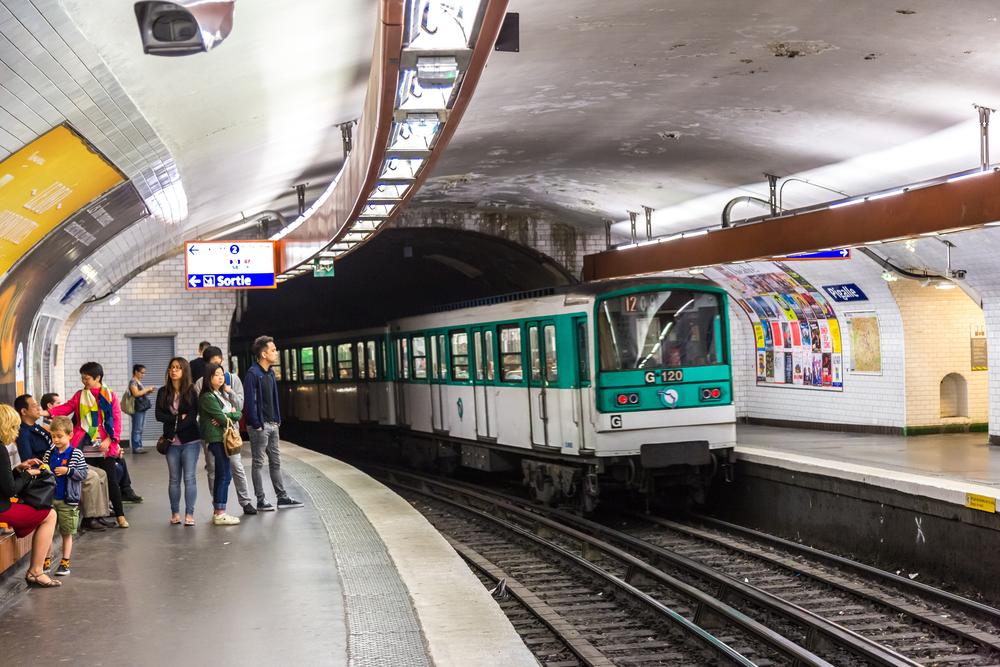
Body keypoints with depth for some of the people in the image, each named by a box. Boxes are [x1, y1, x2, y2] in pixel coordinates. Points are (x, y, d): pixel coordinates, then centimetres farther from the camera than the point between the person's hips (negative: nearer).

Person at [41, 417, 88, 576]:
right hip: (49, 498, 3)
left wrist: (68, 471, -20)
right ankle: (46, 561, 15)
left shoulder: (76, 454, -6)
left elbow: (83, 474, -7)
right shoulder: (49, 453, 5)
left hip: (68, 500, -3)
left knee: (67, 533, 7)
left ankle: (65, 562, 15)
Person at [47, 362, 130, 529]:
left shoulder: (110, 396, 0)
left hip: (105, 447, -3)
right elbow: (67, 408, 0)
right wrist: (48, 412, -16)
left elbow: (116, 420, -3)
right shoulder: (80, 395, 10)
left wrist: (109, 440, -12)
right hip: (85, 447, 3)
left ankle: (120, 515, 7)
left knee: (111, 480, 0)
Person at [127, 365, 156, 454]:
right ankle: (135, 447, -7)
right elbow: (136, 393, -20)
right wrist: (147, 389, -14)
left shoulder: (139, 382, 19)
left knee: (140, 429, 10)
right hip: (137, 409, -9)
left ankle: (139, 447, 13)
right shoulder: (133, 382, -8)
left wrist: (149, 392, 9)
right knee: (137, 429, -8)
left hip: (142, 408, 9)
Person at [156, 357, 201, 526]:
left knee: (189, 478, -4)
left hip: (190, 440, -2)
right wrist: (178, 418, -12)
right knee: (174, 478, 8)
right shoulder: (163, 392, 7)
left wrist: (175, 428, -14)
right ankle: (175, 513, 15)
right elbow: (159, 415, -1)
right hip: (172, 442, 3)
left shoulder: (191, 392, -1)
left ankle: (189, 514, -1)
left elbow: (193, 416, -9)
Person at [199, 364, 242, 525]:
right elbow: (222, 418, -16)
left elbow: (238, 414, 10)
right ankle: (220, 514, -5)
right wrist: (231, 415, 3)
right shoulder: (207, 397, -11)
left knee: (223, 475, 11)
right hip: (217, 438, -9)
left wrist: (228, 416, -10)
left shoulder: (222, 395, 18)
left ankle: (218, 511, 16)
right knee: (224, 476, -8)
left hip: (225, 438, 9)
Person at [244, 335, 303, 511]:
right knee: (258, 463, 1)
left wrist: (277, 419, 12)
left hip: (272, 424, 9)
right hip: (260, 426, -9)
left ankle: (282, 498, 17)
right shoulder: (253, 373, -15)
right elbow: (250, 400, -18)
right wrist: (256, 424, -19)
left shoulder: (270, 372, 12)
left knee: (275, 461, 12)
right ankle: (261, 501, 6)